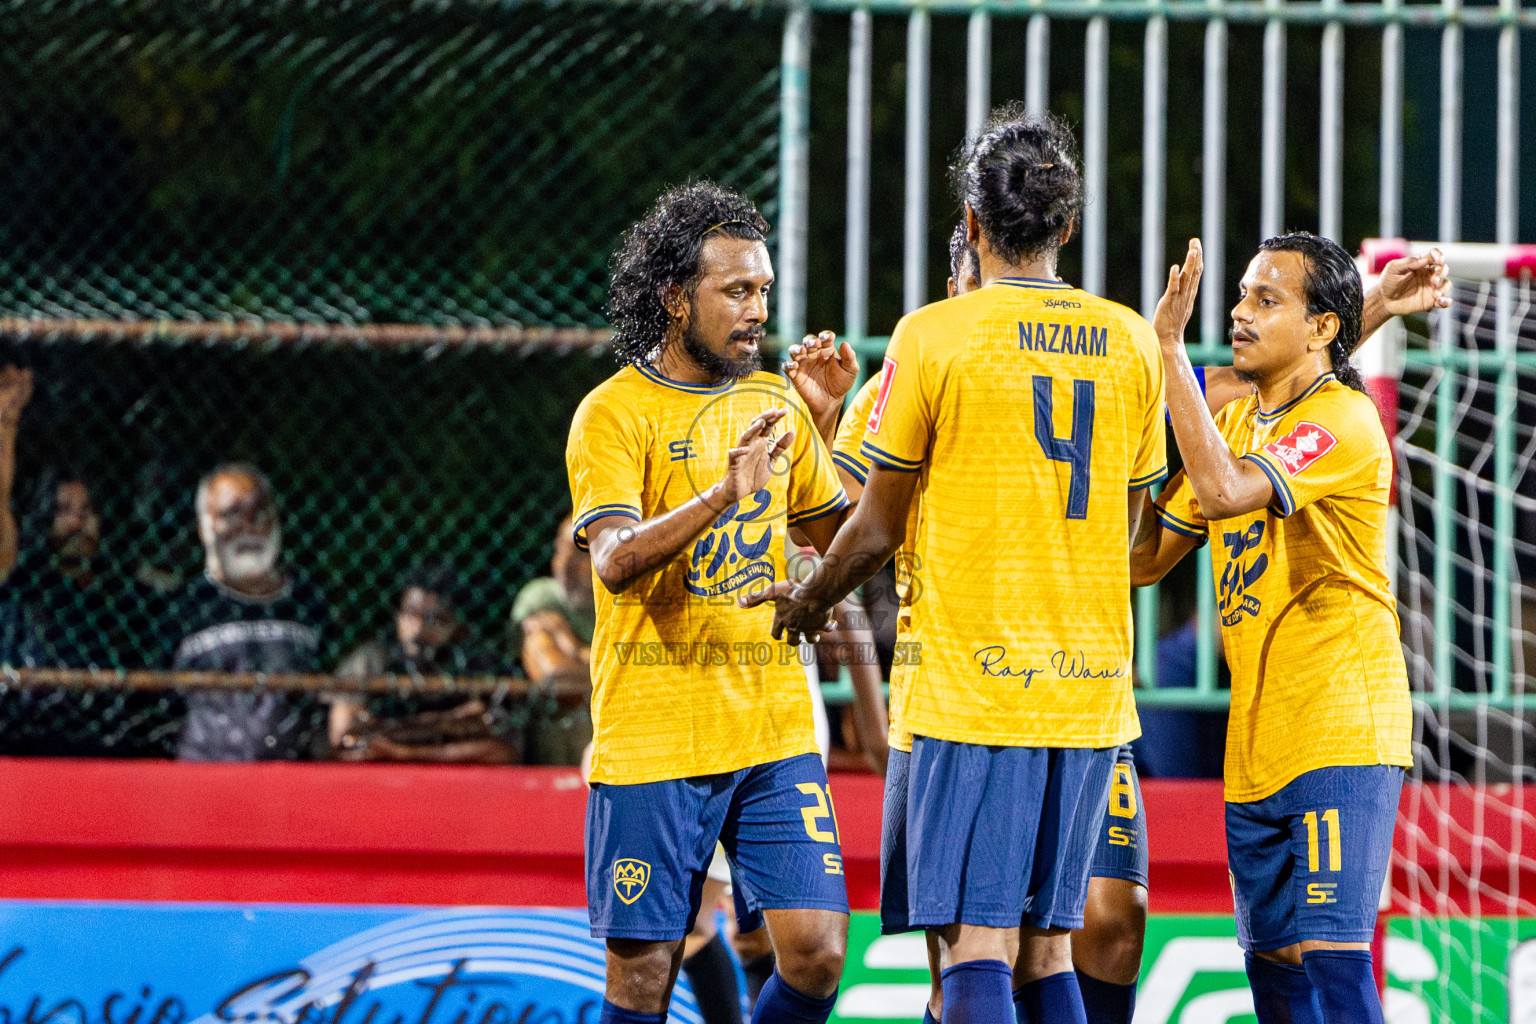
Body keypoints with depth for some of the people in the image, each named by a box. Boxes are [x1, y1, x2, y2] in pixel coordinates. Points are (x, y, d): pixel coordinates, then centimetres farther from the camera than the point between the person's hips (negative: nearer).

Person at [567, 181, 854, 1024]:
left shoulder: (773, 404, 11)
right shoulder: (614, 413, -7)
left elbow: (840, 536, 17)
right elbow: (615, 561, -20)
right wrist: (725, 494, -34)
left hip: (775, 729, 5)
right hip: (652, 738, -5)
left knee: (816, 953, -6)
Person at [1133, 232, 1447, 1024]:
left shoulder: (1344, 421, -12)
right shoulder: (1236, 424, 15)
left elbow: (1226, 490, -28)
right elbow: (1145, 557, 15)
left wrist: (1169, 348, -24)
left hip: (1340, 733, -9)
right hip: (1257, 742, 9)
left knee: (1329, 954, -15)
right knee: (1271, 960, 9)